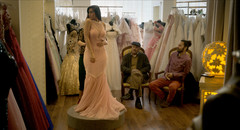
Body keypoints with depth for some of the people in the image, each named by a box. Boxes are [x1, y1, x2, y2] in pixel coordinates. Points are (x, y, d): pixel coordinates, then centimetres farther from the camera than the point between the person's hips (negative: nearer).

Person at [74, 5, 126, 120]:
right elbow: (86, 37, -12)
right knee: (92, 79, 1)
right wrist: (92, 54, -18)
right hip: (91, 53, -4)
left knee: (101, 79, 10)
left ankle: (101, 103, 25)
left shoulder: (102, 23, 9)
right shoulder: (88, 22, -5)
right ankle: (89, 104, 17)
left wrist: (103, 42, -10)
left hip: (101, 53, 5)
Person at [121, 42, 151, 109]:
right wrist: (131, 70, -15)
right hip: (129, 76, 0)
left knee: (135, 73, -36)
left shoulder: (143, 56, 20)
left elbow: (148, 67, 10)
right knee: (137, 80, -35)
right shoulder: (126, 56, 20)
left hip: (141, 76, 0)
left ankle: (130, 93, -38)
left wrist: (139, 71, -10)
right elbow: (122, 67, 6)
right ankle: (138, 100, -38)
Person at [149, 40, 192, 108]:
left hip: (177, 79, -5)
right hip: (167, 77, 5)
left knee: (172, 86, -41)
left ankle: (168, 101, -11)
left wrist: (173, 74, -17)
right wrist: (166, 73, -5)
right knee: (152, 84, -16)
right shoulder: (173, 54, 7)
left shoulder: (187, 59, -10)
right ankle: (163, 97, 6)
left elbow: (185, 73, -7)